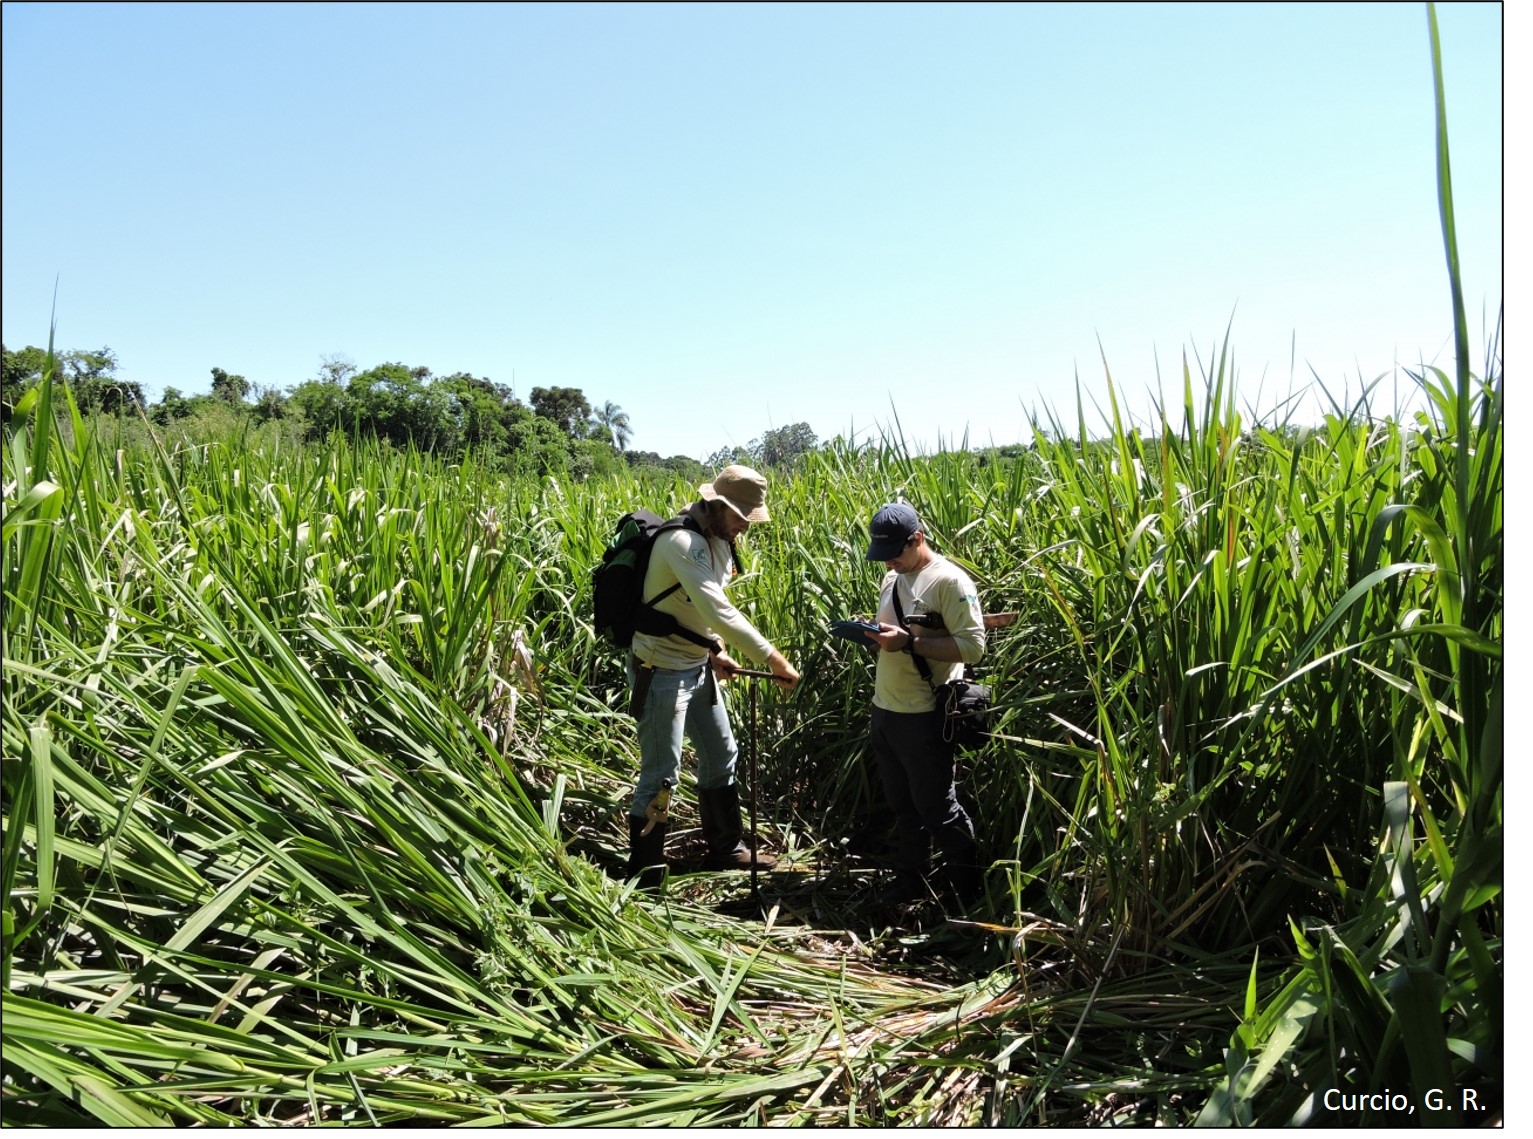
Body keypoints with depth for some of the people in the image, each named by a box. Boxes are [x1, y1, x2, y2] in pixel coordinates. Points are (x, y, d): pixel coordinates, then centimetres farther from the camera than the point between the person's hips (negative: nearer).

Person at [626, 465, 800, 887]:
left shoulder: (718, 540, 4)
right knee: (661, 774, -1)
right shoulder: (682, 541, -26)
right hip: (661, 671, -9)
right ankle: (643, 875, 14)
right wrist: (774, 660, -32)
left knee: (721, 756, 18)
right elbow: (719, 611, -34)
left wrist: (715, 651, 1)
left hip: (697, 666, 10)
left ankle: (726, 848, 35)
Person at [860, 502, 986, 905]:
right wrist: (874, 633, -1)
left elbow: (973, 646, -19)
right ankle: (910, 880, 34)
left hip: (923, 717, -8)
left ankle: (970, 893, 19)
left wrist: (908, 642, -25)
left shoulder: (949, 580, -14)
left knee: (937, 809, 3)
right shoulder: (892, 579, 12)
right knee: (903, 806, 19)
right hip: (884, 711, 8)